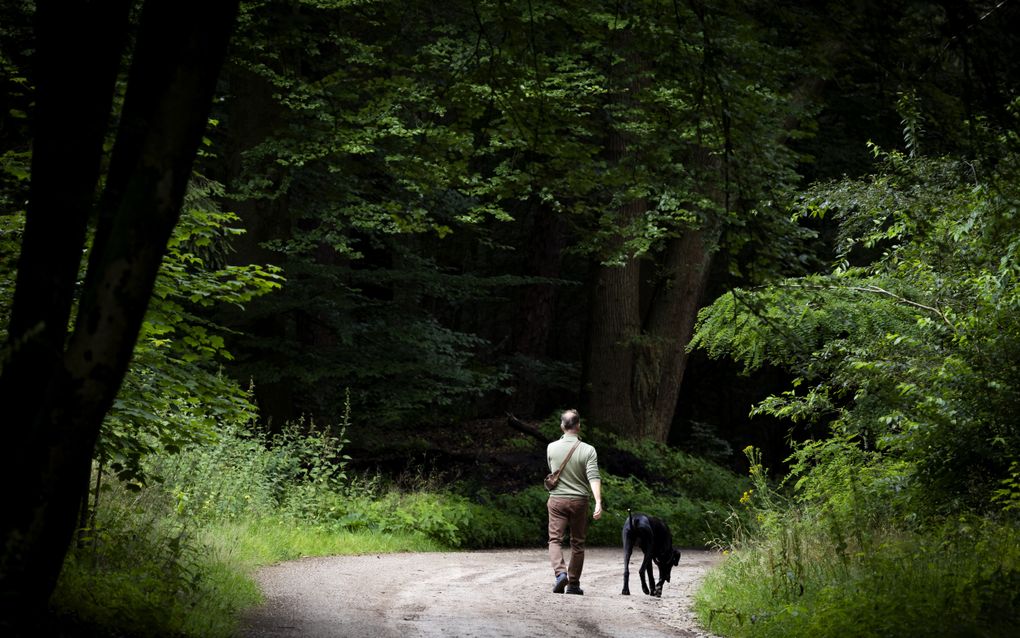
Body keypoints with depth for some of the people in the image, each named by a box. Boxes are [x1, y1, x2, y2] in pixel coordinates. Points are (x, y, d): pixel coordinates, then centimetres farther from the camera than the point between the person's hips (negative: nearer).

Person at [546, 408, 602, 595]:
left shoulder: (552, 448, -3)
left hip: (557, 500, 0)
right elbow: (594, 477, -17)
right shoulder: (588, 451, -9)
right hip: (579, 501, 0)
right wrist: (598, 503, -21)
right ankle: (573, 583, 16)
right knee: (577, 543, 11)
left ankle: (560, 572, -23)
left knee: (555, 539, 2)